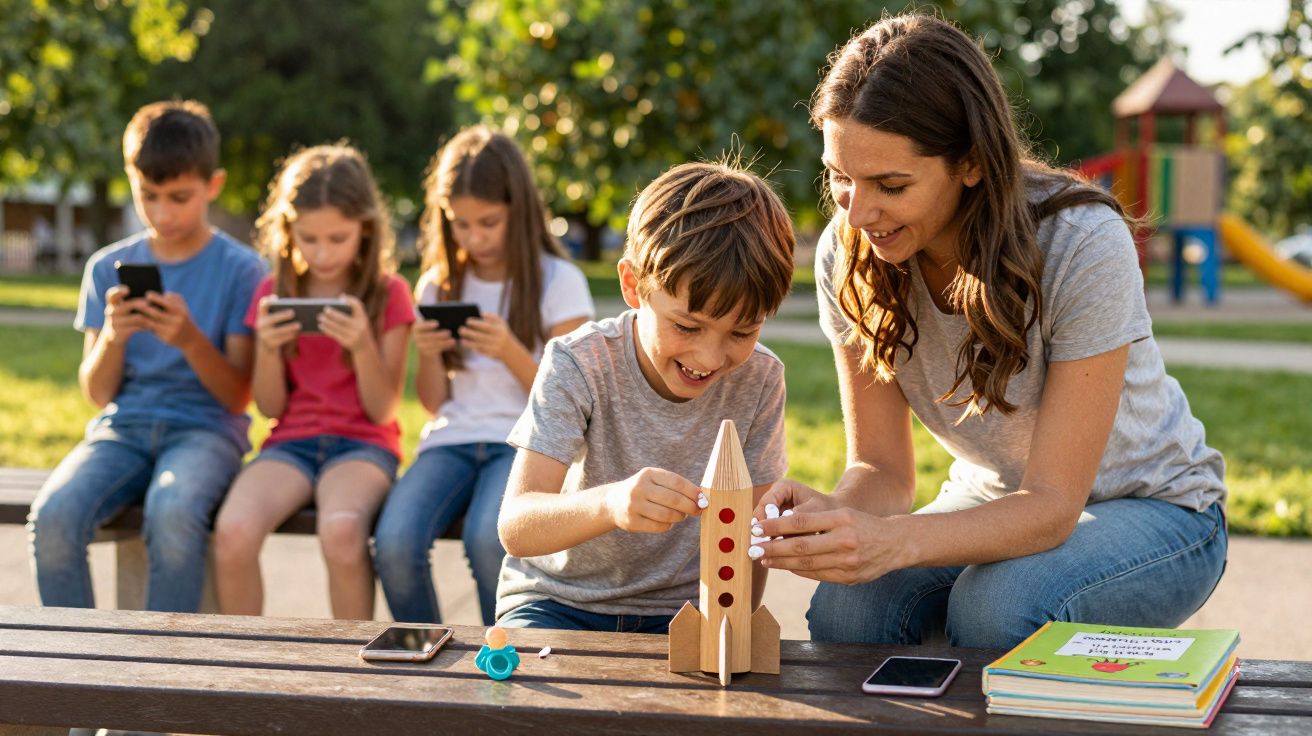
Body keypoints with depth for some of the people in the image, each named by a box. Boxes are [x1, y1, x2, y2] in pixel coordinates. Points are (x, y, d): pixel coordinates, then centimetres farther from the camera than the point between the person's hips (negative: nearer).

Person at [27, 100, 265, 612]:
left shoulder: (240, 269, 0)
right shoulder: (108, 267, 10)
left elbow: (237, 395, -3)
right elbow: (97, 393, 9)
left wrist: (190, 340, -20)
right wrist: (112, 336, -11)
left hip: (204, 429, -3)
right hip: (122, 427, 3)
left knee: (172, 513, -37)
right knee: (52, 517, -28)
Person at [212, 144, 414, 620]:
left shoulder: (389, 295, 2)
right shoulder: (274, 294, 9)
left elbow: (382, 410, -2)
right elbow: (270, 406, 8)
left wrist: (363, 346, -19)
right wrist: (268, 349, -11)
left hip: (363, 443, -2)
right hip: (291, 441, 2)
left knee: (341, 532, -37)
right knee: (233, 532, -30)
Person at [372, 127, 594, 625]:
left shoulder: (559, 282, 0)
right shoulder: (439, 285, 12)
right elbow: (434, 403, 14)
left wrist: (511, 352, -17)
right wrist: (429, 355, -7)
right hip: (451, 440, 3)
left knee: (487, 541, -35)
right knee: (394, 543, -27)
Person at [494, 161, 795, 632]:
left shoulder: (759, 380, -9)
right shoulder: (580, 365, -18)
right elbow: (515, 526, -29)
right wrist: (610, 503, -49)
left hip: (678, 611, 4)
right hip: (558, 600, -3)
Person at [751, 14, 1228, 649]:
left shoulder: (1084, 246, -29)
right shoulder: (849, 255, -14)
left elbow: (1053, 503, -29)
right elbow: (882, 467, -10)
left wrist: (893, 541, -47)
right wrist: (834, 515, -35)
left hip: (1152, 509, -3)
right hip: (997, 503, 3)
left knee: (993, 610, -33)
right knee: (845, 608, -27)